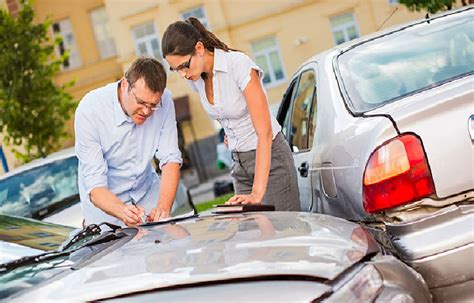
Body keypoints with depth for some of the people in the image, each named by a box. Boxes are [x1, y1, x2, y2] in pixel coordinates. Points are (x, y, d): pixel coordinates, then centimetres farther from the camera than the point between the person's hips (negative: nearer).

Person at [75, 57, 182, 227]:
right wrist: (123, 212, -46)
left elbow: (170, 159, -15)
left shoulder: (164, 100, -18)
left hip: (146, 191, 2)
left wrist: (164, 207, -31)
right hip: (105, 200, -2)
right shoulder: (89, 110, -26)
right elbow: (95, 186, -27)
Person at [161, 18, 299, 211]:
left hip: (270, 157, -6)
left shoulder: (239, 65, -22)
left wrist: (257, 193, -30)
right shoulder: (196, 79, -2)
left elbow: (265, 132, -25)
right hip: (239, 162, 6)